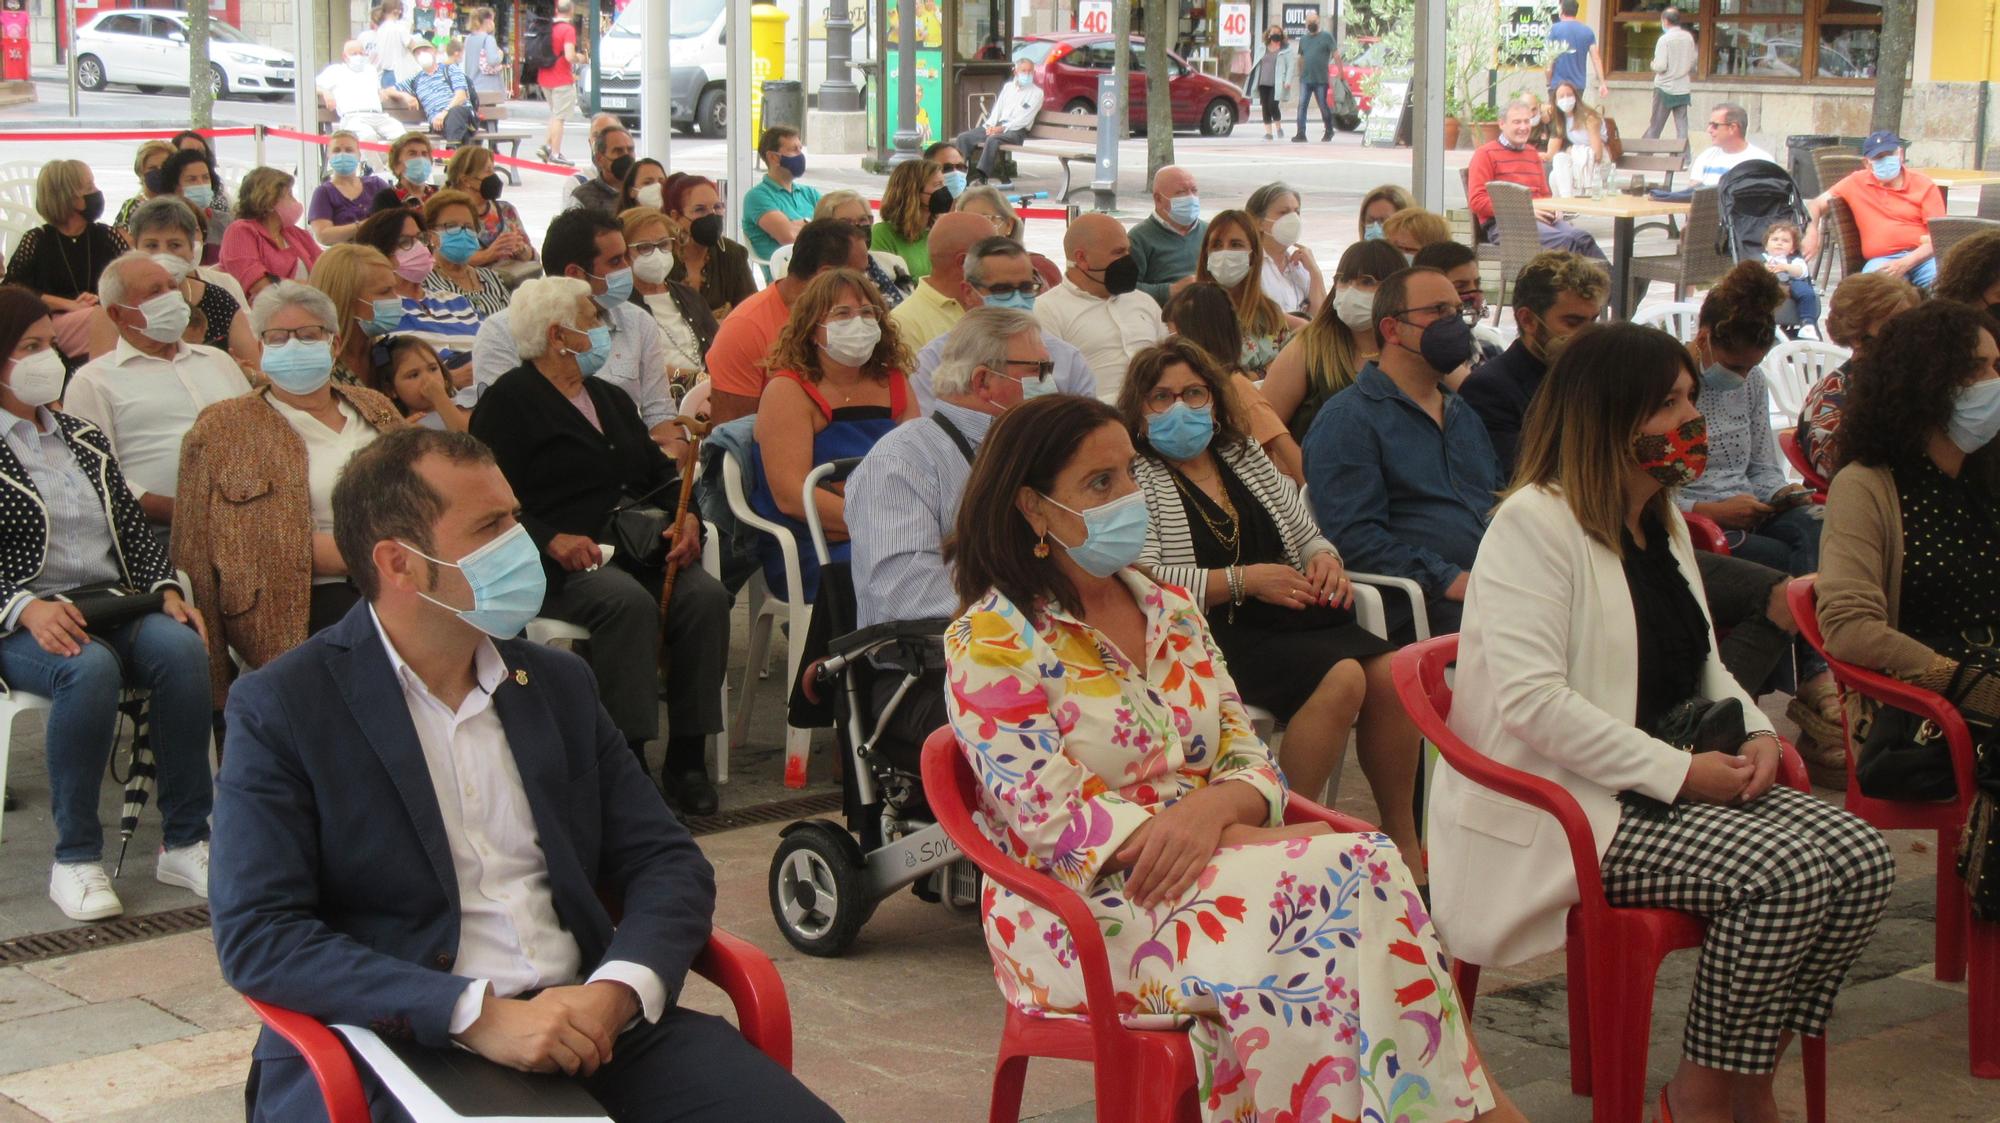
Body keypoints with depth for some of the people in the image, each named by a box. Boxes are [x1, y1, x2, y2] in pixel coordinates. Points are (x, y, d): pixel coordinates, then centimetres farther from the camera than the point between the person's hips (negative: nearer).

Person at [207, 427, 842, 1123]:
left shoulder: (556, 685, 15)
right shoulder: (280, 710, 0)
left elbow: (667, 862, 13)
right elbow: (256, 936, -9)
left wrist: (618, 991, -9)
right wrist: (478, 1015, -18)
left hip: (591, 1025, 4)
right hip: (403, 1050, -4)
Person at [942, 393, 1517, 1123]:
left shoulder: (1171, 613, 15)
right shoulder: (992, 642, -6)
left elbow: (1251, 761, 12)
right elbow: (1054, 821, -14)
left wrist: (1213, 808, -16)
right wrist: (1256, 840, -18)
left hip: (1207, 861, 6)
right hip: (1082, 908, -6)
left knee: (1366, 871, -27)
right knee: (1356, 875, -27)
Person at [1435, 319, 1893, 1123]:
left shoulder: (1663, 522, 16)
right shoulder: (1535, 522, -13)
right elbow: (1532, 701, -23)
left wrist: (1755, 732, 4)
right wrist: (1678, 773, -22)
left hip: (1676, 779, 9)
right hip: (1571, 806, -9)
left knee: (1860, 860, -11)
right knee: (1786, 874, -26)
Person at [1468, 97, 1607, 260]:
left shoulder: (1532, 154, 28)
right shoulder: (1485, 154, 5)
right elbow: (1477, 201, -6)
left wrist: (1552, 208, 10)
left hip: (1540, 219, 7)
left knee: (1582, 238, -26)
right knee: (1565, 241, -32)